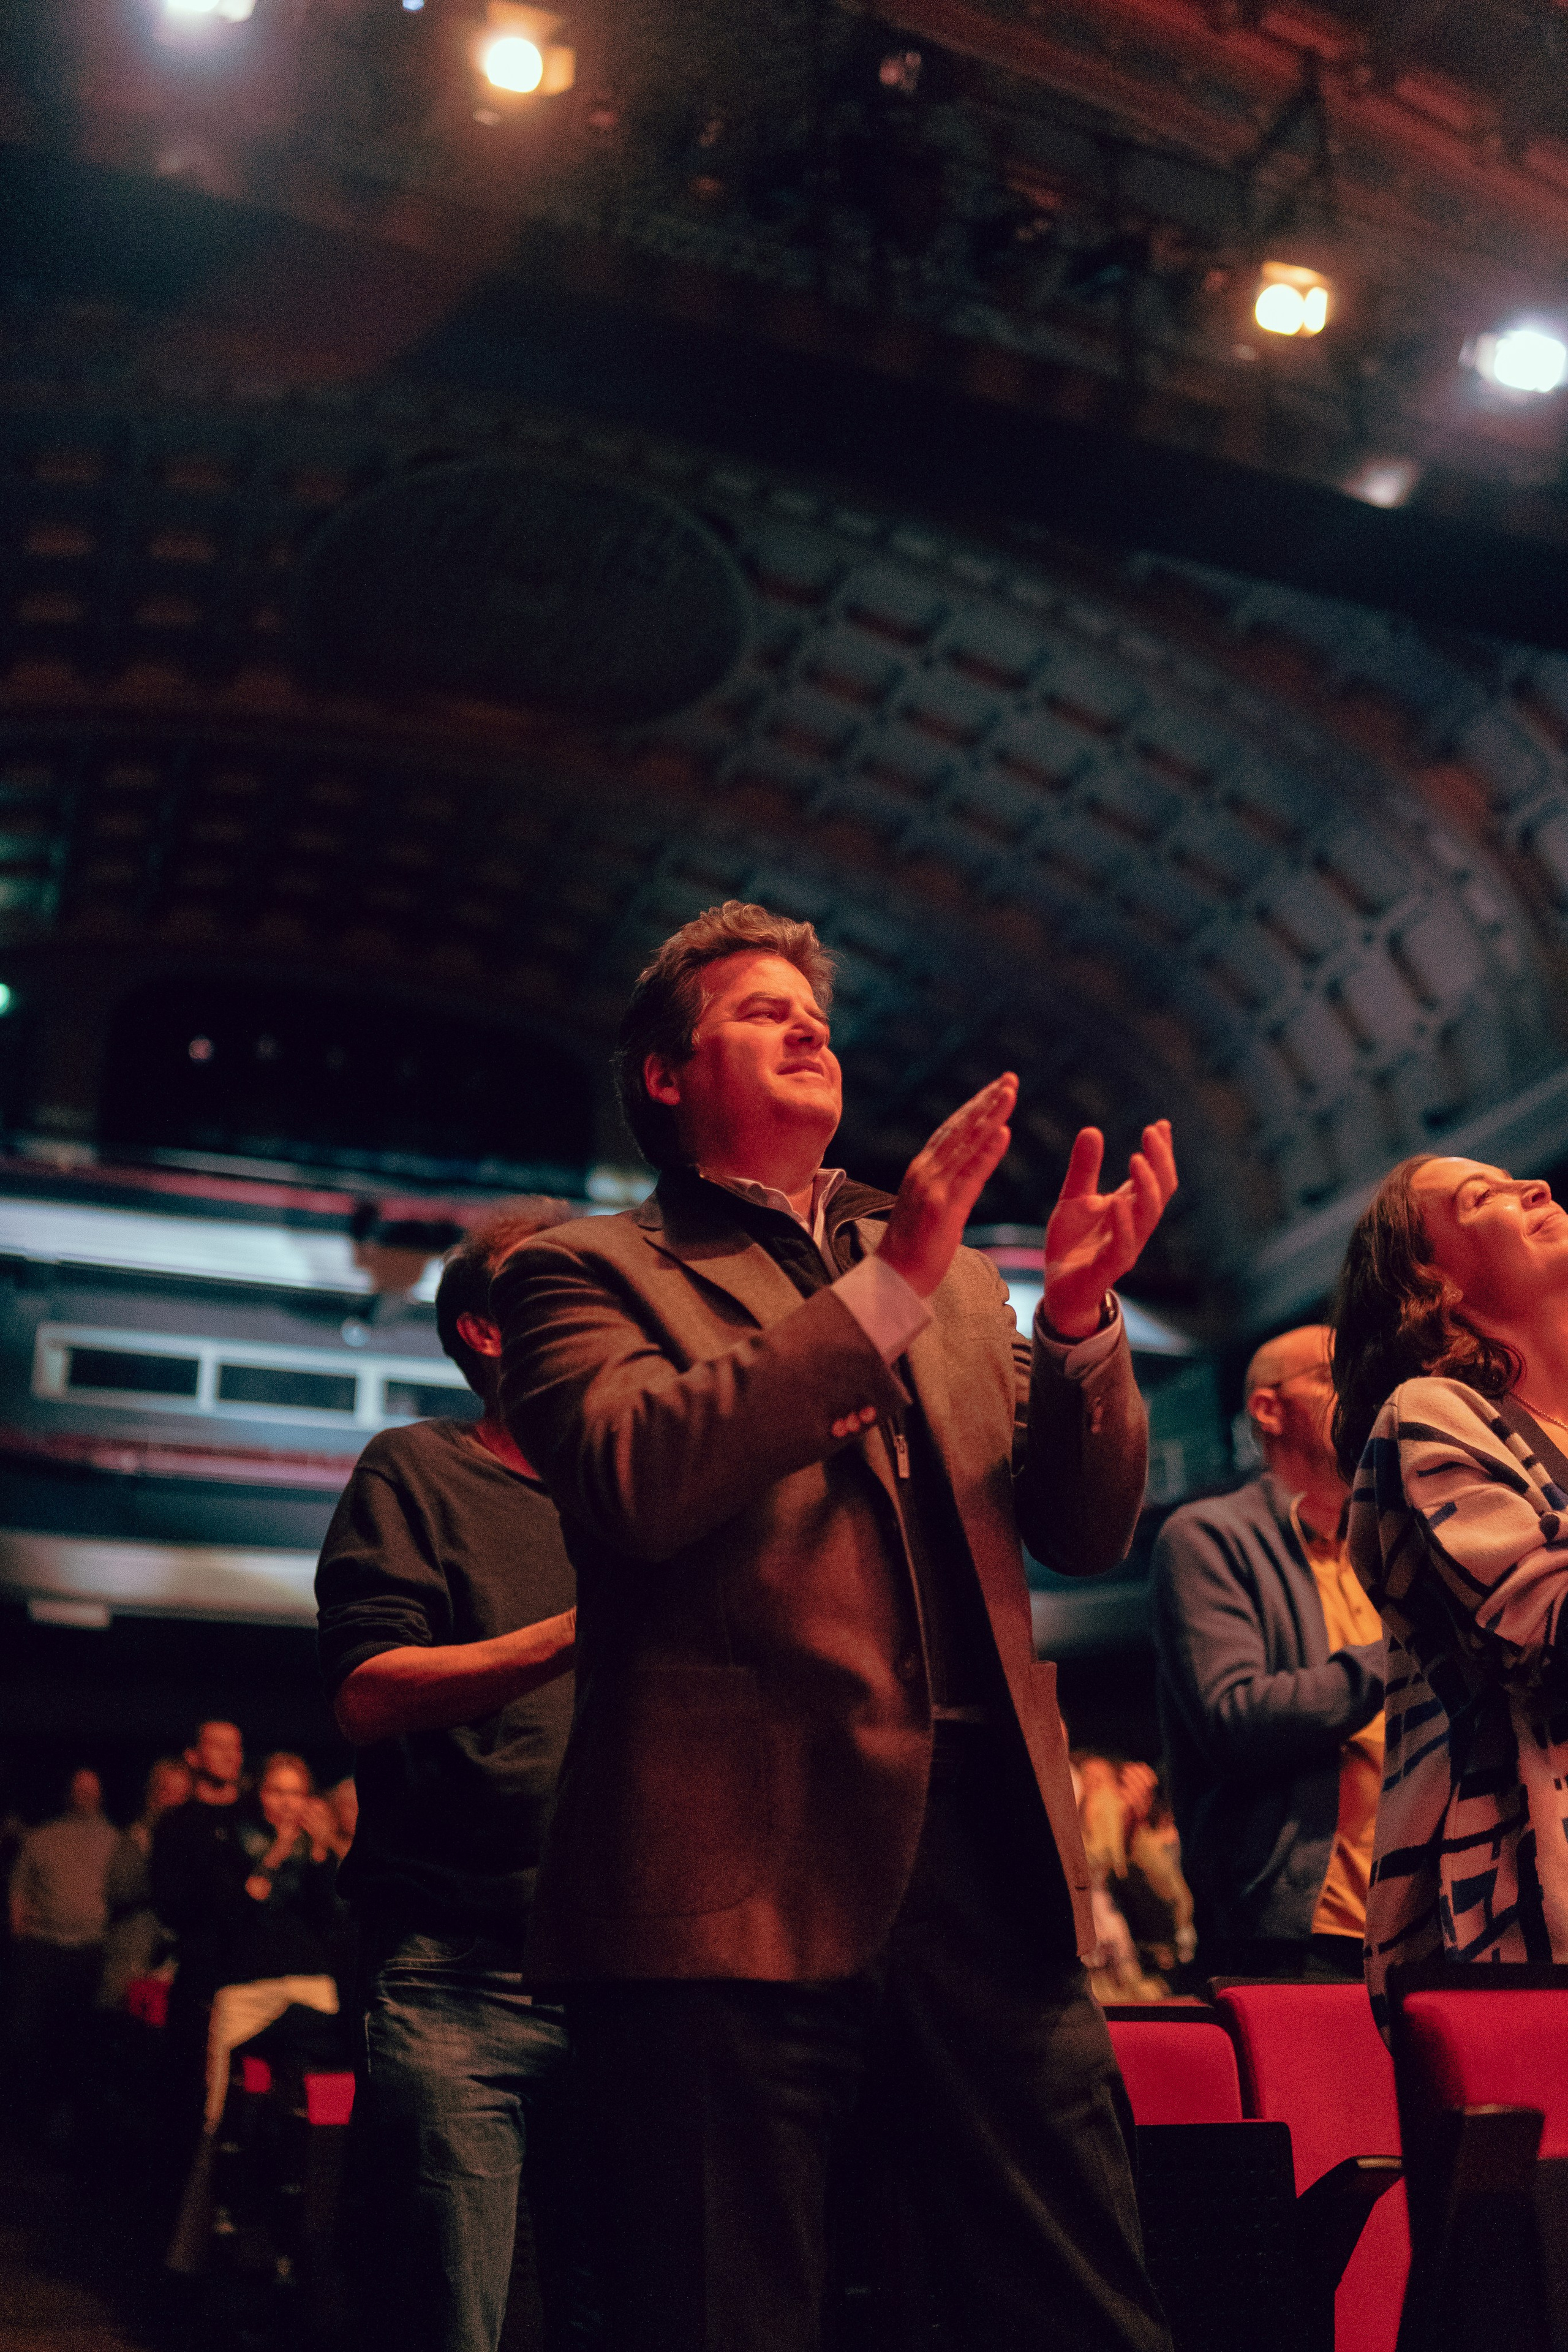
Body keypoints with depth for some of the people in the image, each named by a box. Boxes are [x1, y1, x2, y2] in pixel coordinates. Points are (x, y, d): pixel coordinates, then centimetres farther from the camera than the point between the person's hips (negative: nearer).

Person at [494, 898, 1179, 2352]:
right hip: (736, 1885, -4)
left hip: (983, 1858, 4)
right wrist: (887, 1281, -16)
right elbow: (635, 1479, -13)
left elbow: (1086, 1531, 15)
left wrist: (1078, 1314, -2)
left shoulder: (957, 1280, 21)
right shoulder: (587, 1272, 7)